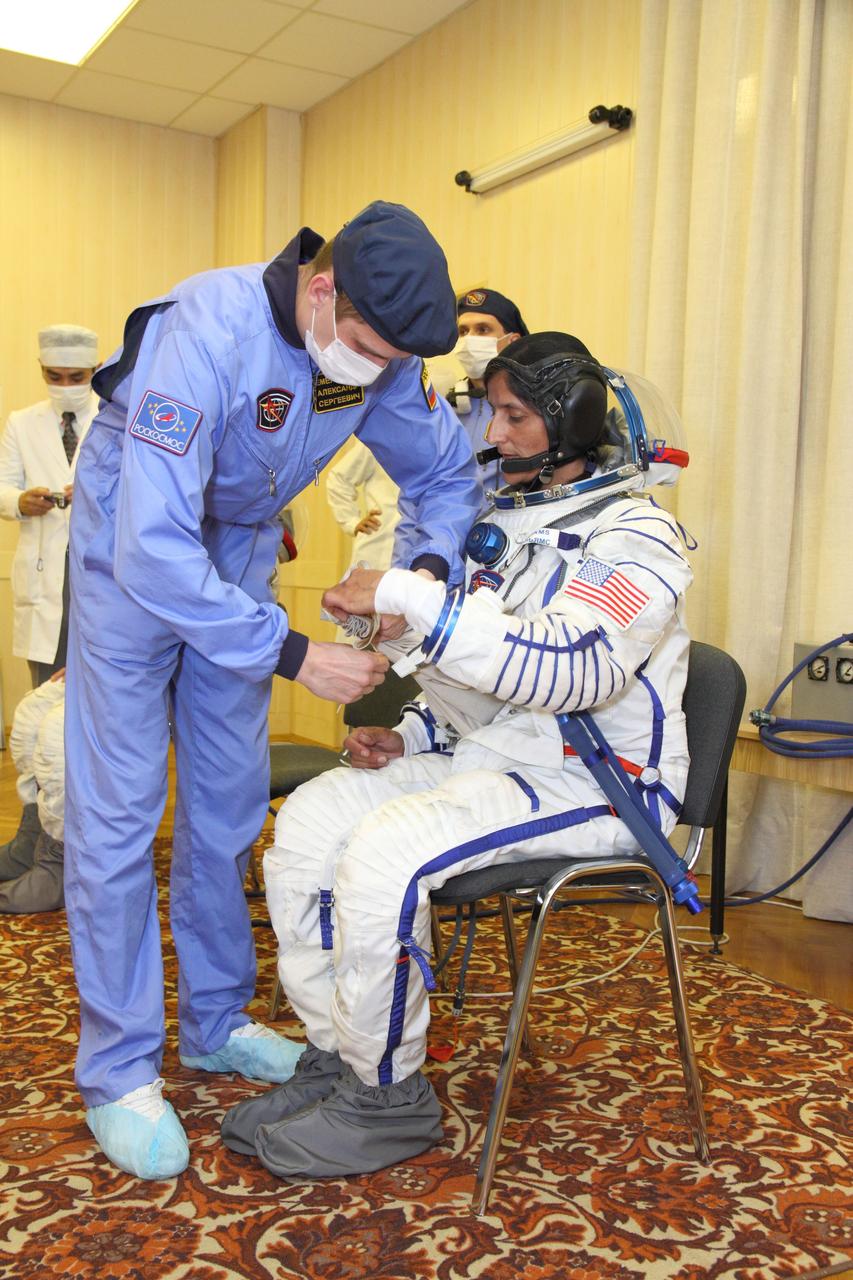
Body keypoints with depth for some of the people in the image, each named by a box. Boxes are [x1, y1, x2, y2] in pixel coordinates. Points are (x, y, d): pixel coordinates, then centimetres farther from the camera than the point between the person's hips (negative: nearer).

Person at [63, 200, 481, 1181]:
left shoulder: (379, 350, -15)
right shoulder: (205, 334, -35)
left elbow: (443, 471, 0)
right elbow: (154, 552, -39)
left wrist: (427, 569, -20)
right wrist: (295, 656, -39)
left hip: (236, 555, 6)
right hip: (134, 550, -5)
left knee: (230, 798, 9)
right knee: (117, 808, -5)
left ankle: (215, 1022, 25)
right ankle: (119, 1071, 7)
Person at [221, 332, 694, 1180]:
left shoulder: (635, 537, -13)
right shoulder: (507, 525, 14)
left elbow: (569, 668, -32)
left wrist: (406, 594, -31)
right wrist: (407, 735, 4)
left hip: (598, 781, -8)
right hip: (490, 753, 8)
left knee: (386, 852, -27)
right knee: (311, 816, -7)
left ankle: (387, 1094, -5)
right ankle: (338, 1054, 4)